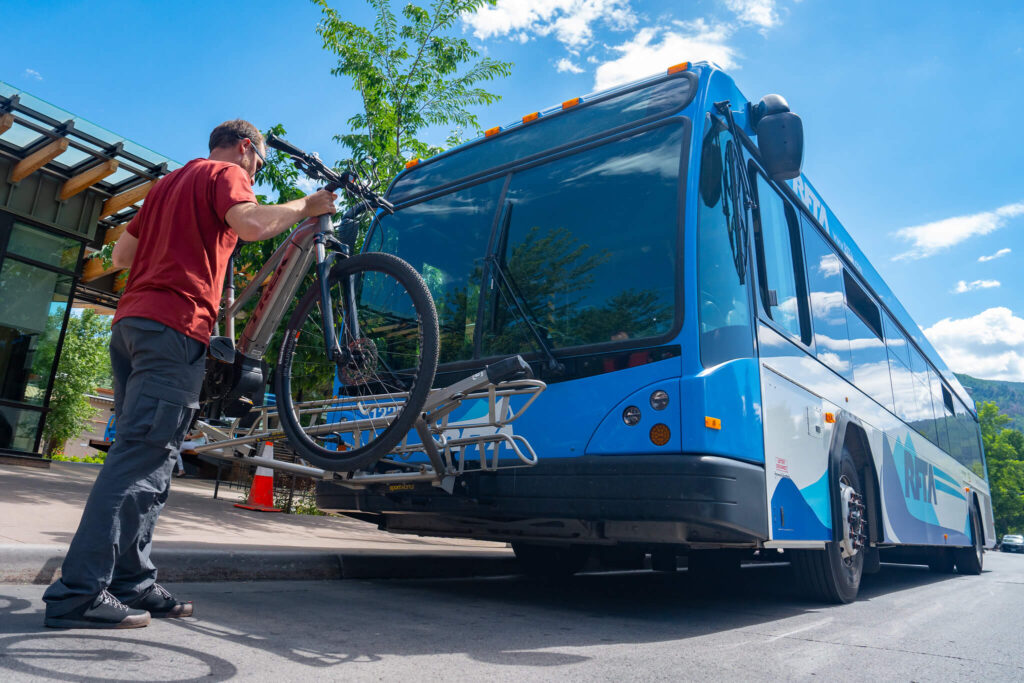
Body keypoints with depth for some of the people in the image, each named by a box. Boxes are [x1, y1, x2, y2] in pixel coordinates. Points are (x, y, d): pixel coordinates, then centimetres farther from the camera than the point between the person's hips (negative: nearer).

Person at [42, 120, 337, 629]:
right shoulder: (226, 173, 5)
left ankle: (133, 582, 12)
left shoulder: (170, 182, 29)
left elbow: (121, 255, 26)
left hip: (130, 321, 9)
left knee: (147, 457, 9)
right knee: (144, 456, -11)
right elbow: (250, 224, -17)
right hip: (175, 325, -9)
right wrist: (306, 206, -2)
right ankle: (80, 591, -11)